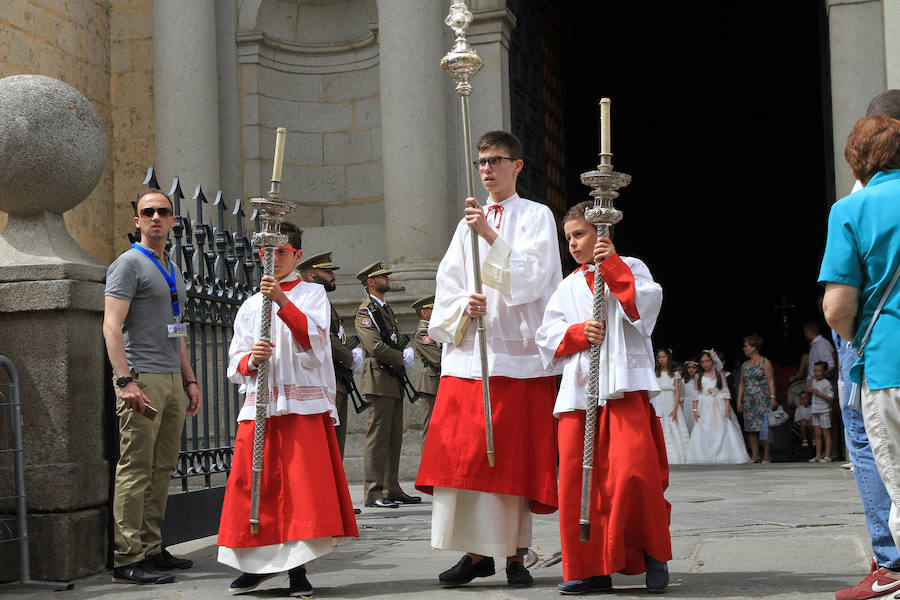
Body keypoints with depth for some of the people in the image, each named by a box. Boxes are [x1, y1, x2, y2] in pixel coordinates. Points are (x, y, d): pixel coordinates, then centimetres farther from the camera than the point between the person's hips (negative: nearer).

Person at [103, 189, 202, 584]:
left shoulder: (172, 270, 22)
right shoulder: (129, 263, -4)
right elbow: (112, 326, -13)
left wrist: (189, 380, 20)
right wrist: (125, 380, -22)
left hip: (172, 380, 8)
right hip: (142, 377, -8)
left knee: (162, 469, 9)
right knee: (136, 469, -9)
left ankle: (151, 549, 15)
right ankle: (127, 560, -8)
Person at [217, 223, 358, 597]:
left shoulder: (311, 293, 10)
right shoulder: (250, 306, 18)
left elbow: (314, 339, -9)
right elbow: (235, 365, 12)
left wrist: (283, 301, -20)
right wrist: (251, 360, -11)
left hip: (303, 404, -3)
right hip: (258, 405, 3)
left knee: (303, 482, -9)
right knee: (253, 481, -1)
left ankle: (297, 569, -4)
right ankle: (259, 563, 13)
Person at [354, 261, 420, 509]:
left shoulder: (386, 309, 22)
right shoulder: (365, 311, -8)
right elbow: (375, 346, -18)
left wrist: (404, 352, 4)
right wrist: (402, 358, -9)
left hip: (394, 380, 9)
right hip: (379, 379, -9)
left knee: (394, 438, 10)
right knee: (378, 436, -10)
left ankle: (392, 489, 15)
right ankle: (374, 493, -9)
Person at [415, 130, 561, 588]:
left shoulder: (536, 216, 5)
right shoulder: (469, 222, 18)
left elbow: (532, 275, -8)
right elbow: (447, 282, 12)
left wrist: (490, 236, -17)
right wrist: (464, 304, -9)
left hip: (519, 351, -4)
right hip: (469, 351, 4)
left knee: (516, 456, -3)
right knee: (463, 452, -2)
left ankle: (515, 554, 5)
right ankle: (477, 552, 6)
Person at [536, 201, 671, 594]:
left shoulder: (628, 269, 12)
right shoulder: (567, 288, 22)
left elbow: (646, 302, -7)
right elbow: (548, 334, 12)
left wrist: (612, 264, -9)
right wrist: (578, 333, -6)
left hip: (624, 386, -4)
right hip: (578, 389, 4)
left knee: (633, 470, -18)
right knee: (576, 475, -3)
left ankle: (652, 551, 4)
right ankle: (591, 567, 6)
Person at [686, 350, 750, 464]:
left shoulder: (719, 375, 7)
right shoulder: (699, 377, 10)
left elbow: (726, 393, 3)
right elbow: (696, 395, 9)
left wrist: (727, 410, -6)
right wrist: (695, 410, -2)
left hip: (719, 407, -1)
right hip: (704, 409, 1)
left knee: (722, 432, -6)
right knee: (705, 433, -7)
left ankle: (723, 457, -3)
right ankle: (706, 458, -8)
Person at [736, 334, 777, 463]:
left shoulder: (765, 363, -1)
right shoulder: (745, 365, 16)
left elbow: (771, 381, -6)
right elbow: (742, 383, 17)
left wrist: (773, 398, -14)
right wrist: (739, 400, 11)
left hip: (763, 400, -6)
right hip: (748, 401, 6)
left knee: (765, 427, -7)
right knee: (751, 429, 3)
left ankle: (767, 456, -3)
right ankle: (755, 456, 7)